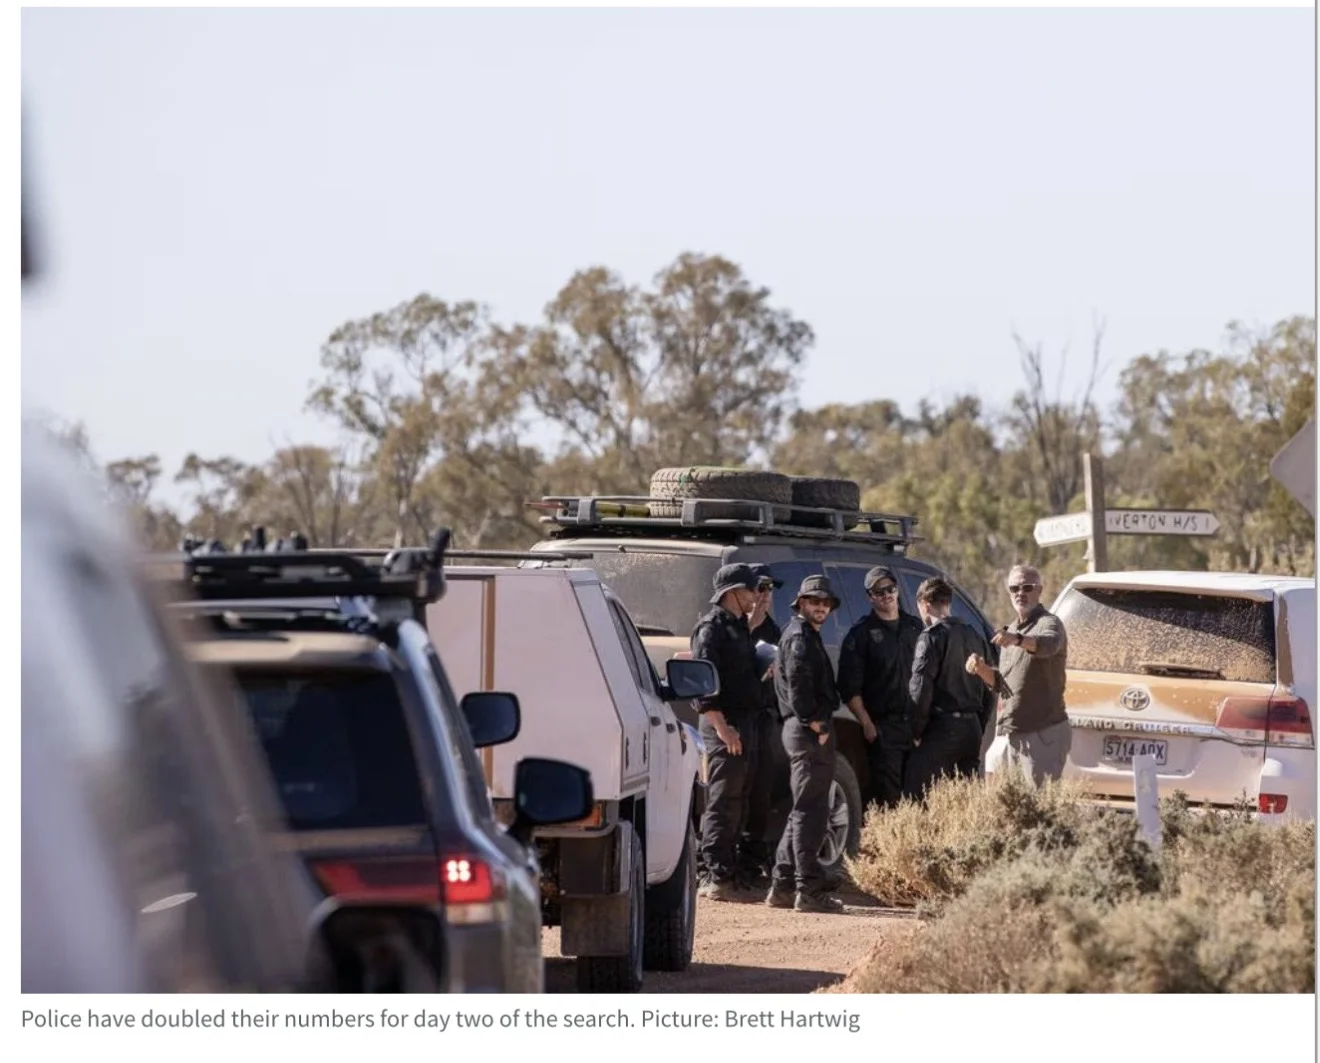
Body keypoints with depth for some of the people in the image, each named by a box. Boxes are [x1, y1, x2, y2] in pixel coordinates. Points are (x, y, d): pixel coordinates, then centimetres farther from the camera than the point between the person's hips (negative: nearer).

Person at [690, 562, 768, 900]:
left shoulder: (739, 627, 20)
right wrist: (721, 726, -23)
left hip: (744, 722, 10)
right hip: (725, 724, -10)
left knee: (737, 803, 11)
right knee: (722, 802, -10)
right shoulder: (712, 627, -10)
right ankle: (717, 878, -11)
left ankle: (729, 874, 16)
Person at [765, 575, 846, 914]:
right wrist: (816, 725, -20)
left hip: (807, 730, 11)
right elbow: (797, 684, -21)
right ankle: (809, 890, -11)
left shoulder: (808, 637, 23)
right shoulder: (800, 637, -9)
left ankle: (782, 886, 17)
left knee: (804, 811, 14)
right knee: (811, 812, -10)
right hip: (809, 732, -11)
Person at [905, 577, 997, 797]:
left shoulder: (932, 637, -9)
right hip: (972, 728, 8)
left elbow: (920, 689, -14)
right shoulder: (975, 636, 15)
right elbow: (989, 690, 18)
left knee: (919, 796, -8)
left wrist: (916, 732, -5)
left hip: (942, 729, -8)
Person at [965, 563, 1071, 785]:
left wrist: (1019, 640, -53)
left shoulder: (1049, 623, -7)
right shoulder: (1011, 630, 20)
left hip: (1044, 734, -8)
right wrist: (982, 670, 2)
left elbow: (1048, 644, -33)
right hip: (1011, 734, 8)